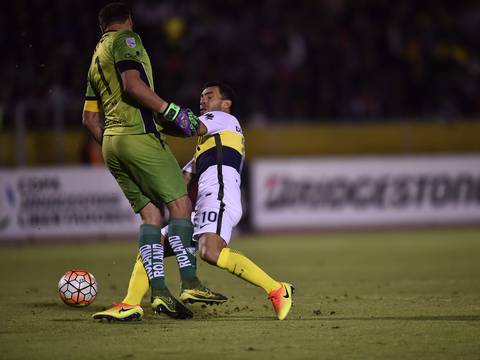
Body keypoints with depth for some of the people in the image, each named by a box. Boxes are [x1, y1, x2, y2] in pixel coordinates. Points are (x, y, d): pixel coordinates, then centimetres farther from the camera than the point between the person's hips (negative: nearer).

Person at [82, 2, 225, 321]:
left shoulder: (96, 59, 25)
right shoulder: (126, 40, 0)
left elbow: (89, 119, 25)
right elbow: (132, 84, -17)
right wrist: (172, 111, -15)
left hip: (111, 142, 8)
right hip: (139, 134, -8)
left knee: (150, 213, 4)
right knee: (180, 203, -7)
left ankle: (159, 293, -7)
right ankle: (190, 283, -16)